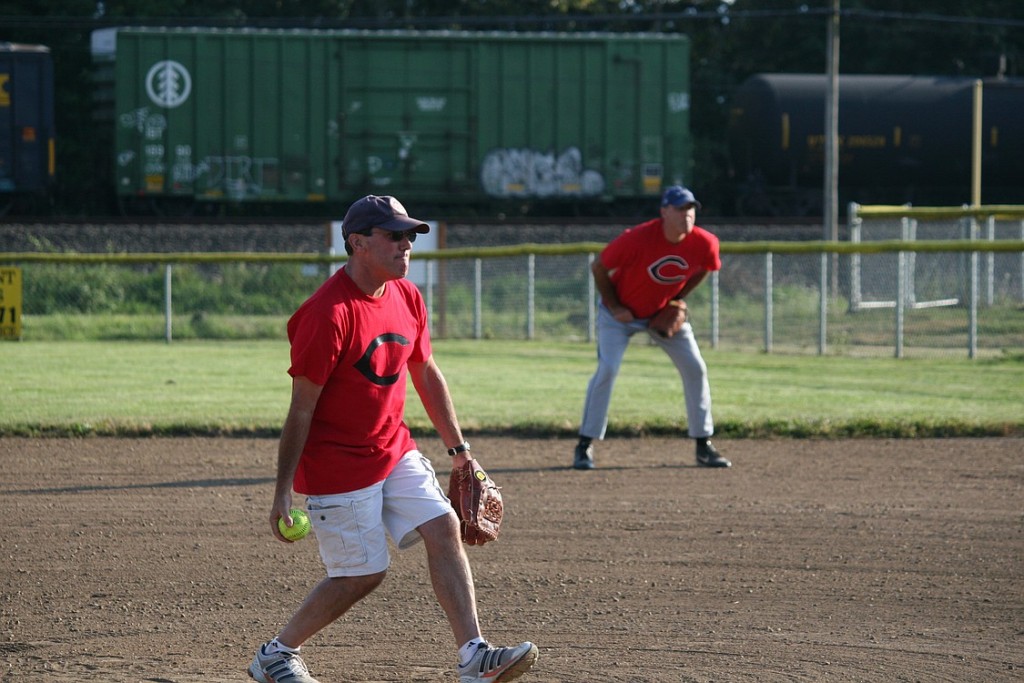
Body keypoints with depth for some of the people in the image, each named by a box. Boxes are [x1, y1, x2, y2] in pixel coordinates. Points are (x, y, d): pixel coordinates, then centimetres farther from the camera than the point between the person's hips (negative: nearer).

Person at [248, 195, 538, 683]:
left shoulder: (407, 298, 2)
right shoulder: (328, 313, -23)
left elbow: (426, 375, 16)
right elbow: (302, 408, -21)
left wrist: (457, 447, 17)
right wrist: (283, 492, -20)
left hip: (395, 452, 8)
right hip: (337, 464, -8)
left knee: (444, 529, -6)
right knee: (363, 574, -2)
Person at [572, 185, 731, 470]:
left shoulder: (704, 244, -21)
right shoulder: (637, 239, -32)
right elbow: (599, 267, -19)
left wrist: (679, 299, -6)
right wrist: (614, 308, -17)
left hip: (664, 314, 4)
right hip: (621, 311, -4)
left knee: (695, 369, -1)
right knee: (607, 369, -18)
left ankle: (704, 446, 11)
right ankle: (585, 445, -8)